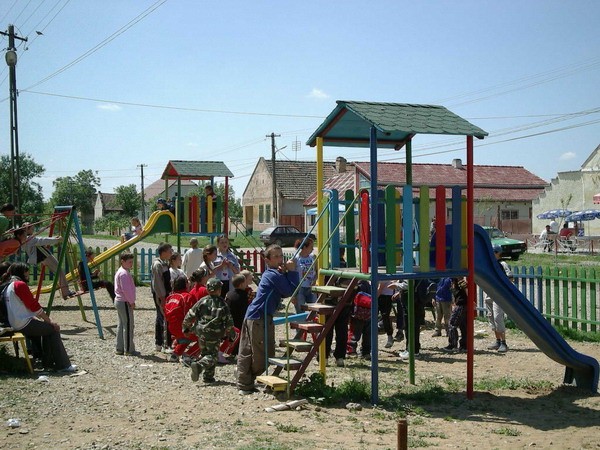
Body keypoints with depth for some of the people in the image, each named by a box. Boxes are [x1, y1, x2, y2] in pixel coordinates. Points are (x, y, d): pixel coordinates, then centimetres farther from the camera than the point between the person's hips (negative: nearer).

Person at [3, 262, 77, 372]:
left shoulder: (8, 286, 18)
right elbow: (34, 306, -13)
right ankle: (63, 366, -4)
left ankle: (48, 362, 20)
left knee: (47, 329, 22)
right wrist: (49, 320, -5)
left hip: (15, 325, 10)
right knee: (54, 329, -2)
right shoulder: (20, 284, -13)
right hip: (24, 324, -10)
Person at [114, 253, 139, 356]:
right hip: (125, 302, -11)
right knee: (128, 325, -5)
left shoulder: (120, 272, 15)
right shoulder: (124, 273, -17)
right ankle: (129, 350, -2)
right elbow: (126, 289, -23)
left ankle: (119, 349, 19)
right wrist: (132, 302, -14)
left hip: (119, 301, 11)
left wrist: (131, 301, 16)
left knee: (121, 325, 14)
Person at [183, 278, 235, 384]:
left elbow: (190, 315, -1)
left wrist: (186, 327, 14)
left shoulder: (202, 301, -4)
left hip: (201, 332, 3)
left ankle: (208, 376, 18)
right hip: (214, 334, -3)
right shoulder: (222, 305, -8)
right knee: (213, 355, 6)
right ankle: (199, 365, -21)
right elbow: (228, 321, -5)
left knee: (204, 352, 20)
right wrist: (231, 335, 7)